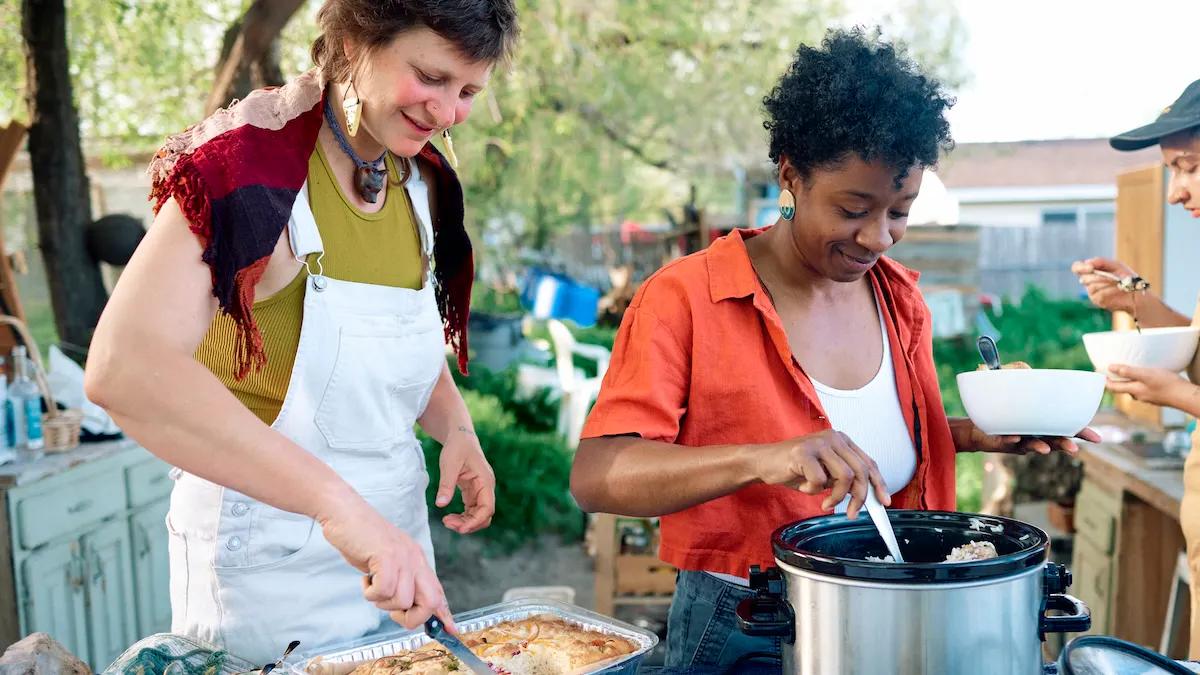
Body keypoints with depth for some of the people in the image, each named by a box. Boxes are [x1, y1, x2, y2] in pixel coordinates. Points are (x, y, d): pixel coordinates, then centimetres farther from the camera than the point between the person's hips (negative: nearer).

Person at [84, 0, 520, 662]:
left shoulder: (425, 180, 1)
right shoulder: (244, 161, -20)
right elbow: (121, 366, -35)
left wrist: (454, 426, -5)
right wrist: (335, 500, -43)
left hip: (395, 547, 7)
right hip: (267, 567, -6)